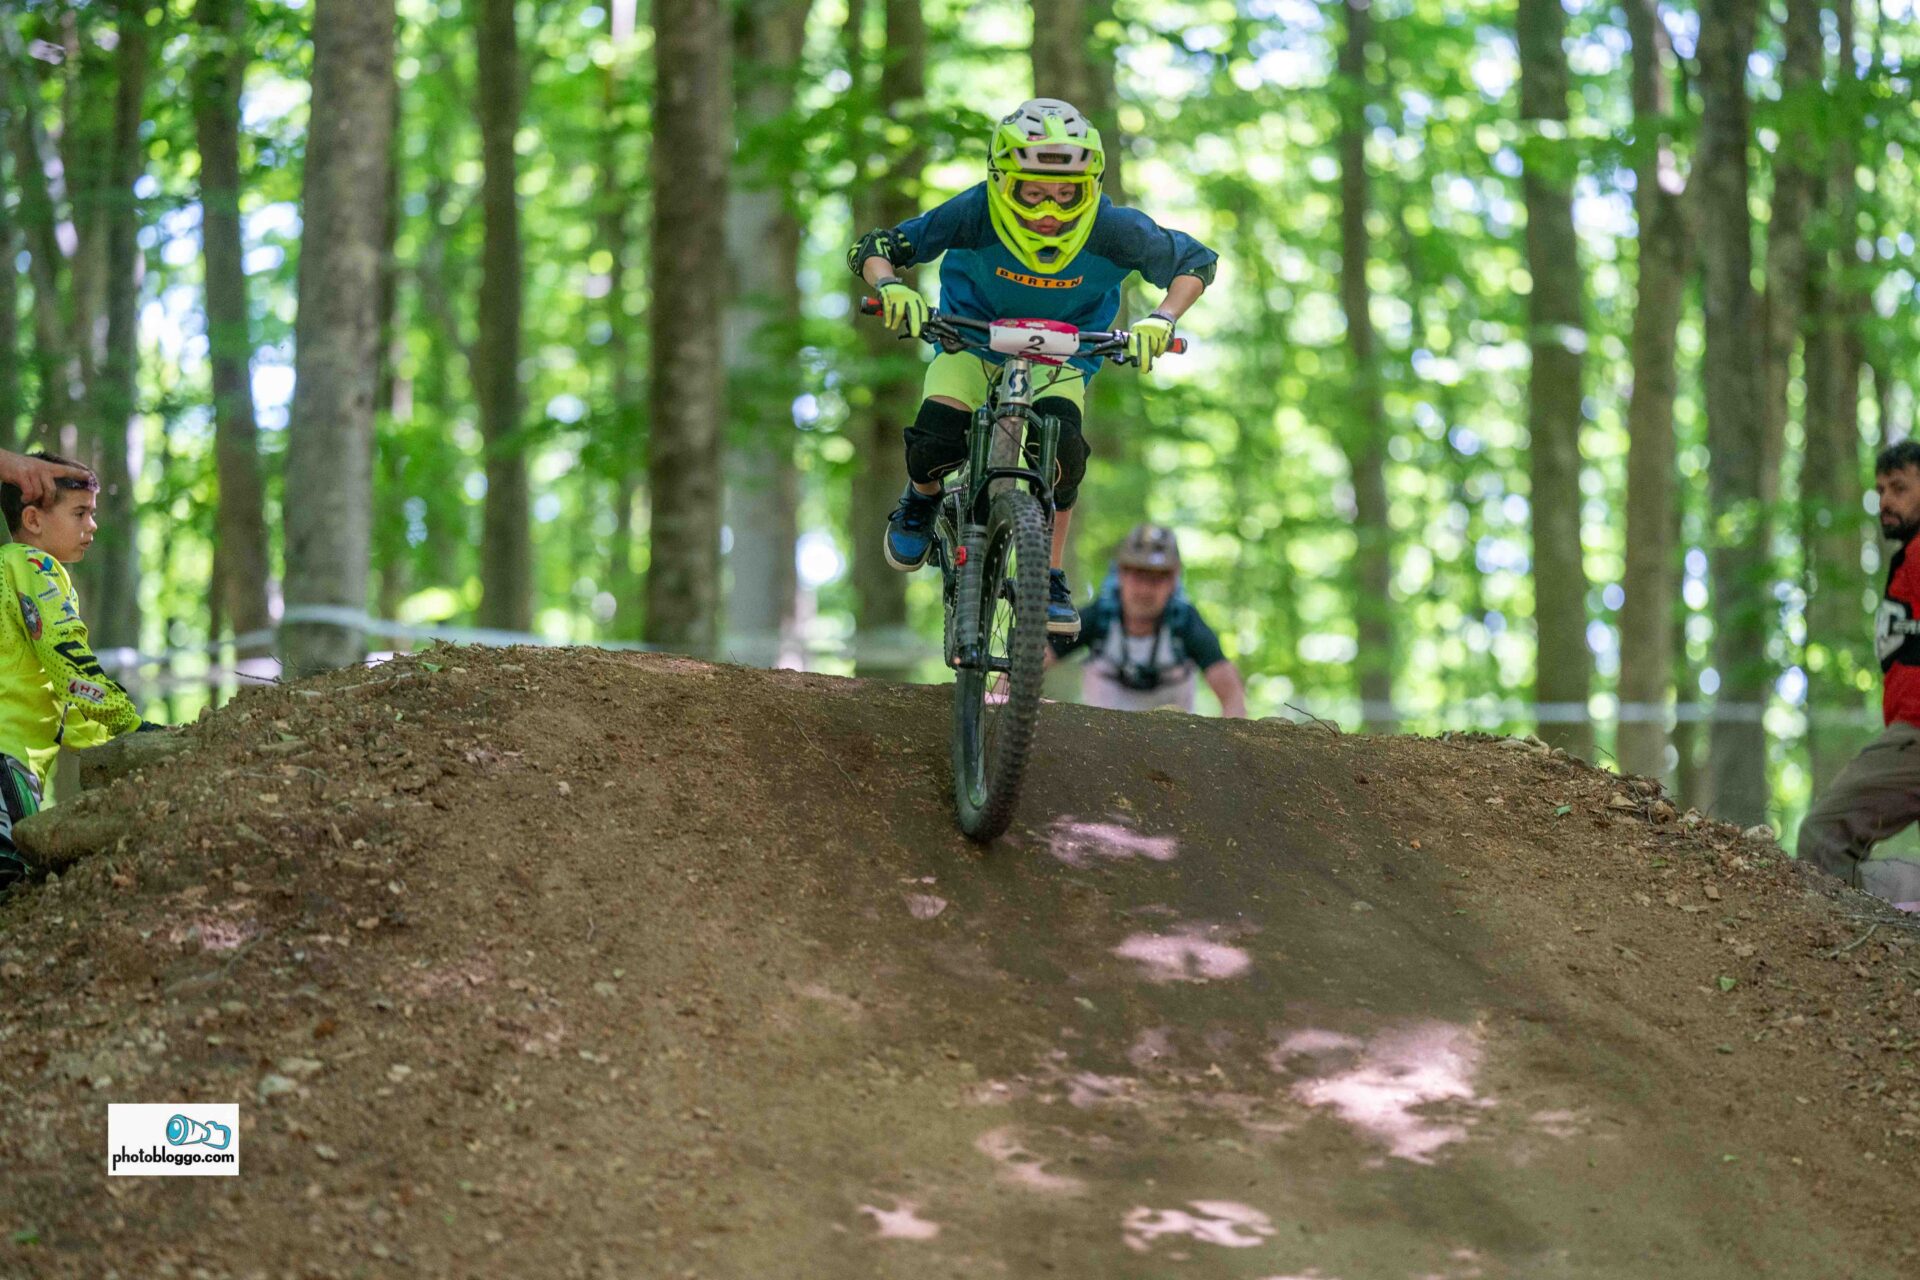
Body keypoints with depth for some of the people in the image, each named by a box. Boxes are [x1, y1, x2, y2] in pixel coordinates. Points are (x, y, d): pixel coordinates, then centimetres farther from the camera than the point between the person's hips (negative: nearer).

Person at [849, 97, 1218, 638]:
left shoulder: (1111, 229, -27)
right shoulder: (974, 215, -29)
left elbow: (1196, 260, -11)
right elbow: (873, 247, -19)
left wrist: (1162, 320, -28)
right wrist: (890, 286, -41)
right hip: (972, 337, 0)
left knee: (1062, 448, -27)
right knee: (935, 443, -23)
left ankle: (1050, 579, -8)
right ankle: (922, 499, 15)